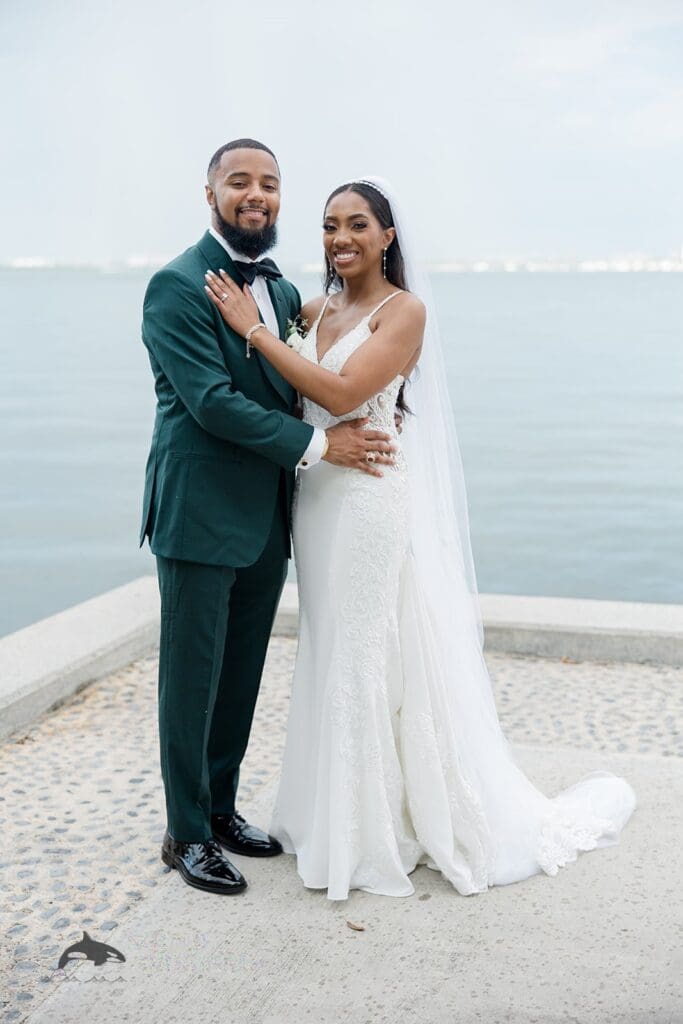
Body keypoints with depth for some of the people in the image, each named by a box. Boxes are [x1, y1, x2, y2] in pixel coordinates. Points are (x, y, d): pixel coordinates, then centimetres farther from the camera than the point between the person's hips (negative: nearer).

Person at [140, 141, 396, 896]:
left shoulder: (283, 289, 13)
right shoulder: (177, 286, -11)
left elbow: (299, 391, 18)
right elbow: (212, 401, -19)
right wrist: (319, 445, -17)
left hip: (265, 522, 7)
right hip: (200, 519, -7)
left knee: (242, 675, 16)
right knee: (192, 677, 4)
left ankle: (220, 806, 32)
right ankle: (186, 833, 19)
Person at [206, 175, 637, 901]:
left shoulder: (405, 310, -10)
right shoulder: (318, 309, 10)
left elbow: (341, 392, -22)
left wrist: (253, 327, -19)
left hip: (373, 501, -7)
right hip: (317, 500, 7)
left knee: (380, 659, 0)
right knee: (331, 656, 14)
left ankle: (395, 824, 17)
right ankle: (344, 816, 29)